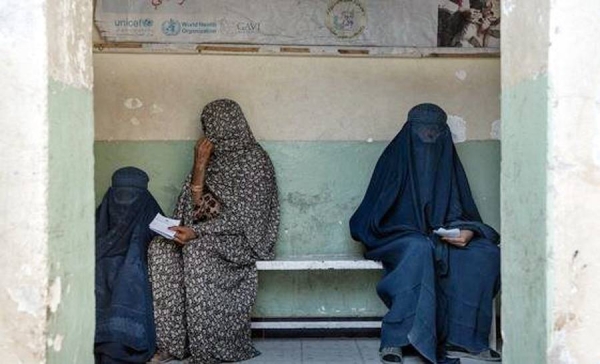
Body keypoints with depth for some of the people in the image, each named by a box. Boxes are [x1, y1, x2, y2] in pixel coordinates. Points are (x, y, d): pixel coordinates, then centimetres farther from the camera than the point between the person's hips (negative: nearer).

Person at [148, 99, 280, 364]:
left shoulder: (254, 159, -9)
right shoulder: (216, 156, 12)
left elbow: (242, 215, -18)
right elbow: (197, 203, 6)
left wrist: (197, 232, -26)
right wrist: (200, 166, -7)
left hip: (242, 236, -7)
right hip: (209, 233, 7)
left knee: (196, 251, -35)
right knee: (160, 248, -19)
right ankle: (173, 342, -20)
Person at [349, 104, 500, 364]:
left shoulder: (448, 162, 13)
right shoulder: (395, 160, 2)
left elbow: (465, 213, 12)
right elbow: (374, 215, -3)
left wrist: (468, 232, -14)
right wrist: (422, 234, -17)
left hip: (443, 240, 4)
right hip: (401, 239, -4)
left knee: (486, 252, -22)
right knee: (419, 249, -39)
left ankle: (465, 338, -21)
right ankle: (394, 340, -39)